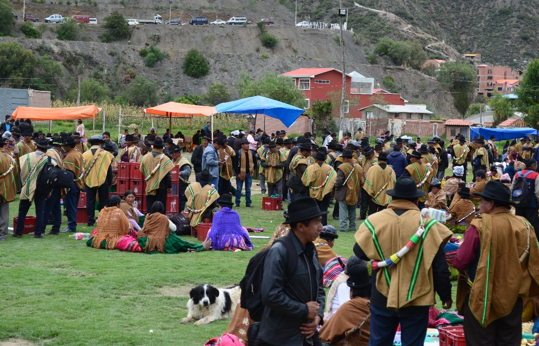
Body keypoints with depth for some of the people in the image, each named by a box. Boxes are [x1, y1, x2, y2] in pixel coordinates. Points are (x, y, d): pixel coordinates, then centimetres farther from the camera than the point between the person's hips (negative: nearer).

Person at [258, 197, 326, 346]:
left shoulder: (311, 250, 9)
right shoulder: (279, 251, -17)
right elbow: (270, 295, -23)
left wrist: (318, 315, -2)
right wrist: (304, 310, -14)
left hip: (308, 334, 8)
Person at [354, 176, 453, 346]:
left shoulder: (373, 221, -9)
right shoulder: (428, 224, -11)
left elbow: (359, 252, 5)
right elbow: (440, 266, -7)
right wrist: (446, 295, 5)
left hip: (382, 298, 1)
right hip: (416, 300, -1)